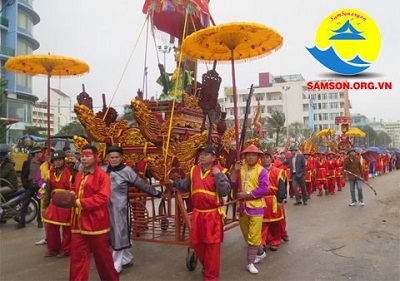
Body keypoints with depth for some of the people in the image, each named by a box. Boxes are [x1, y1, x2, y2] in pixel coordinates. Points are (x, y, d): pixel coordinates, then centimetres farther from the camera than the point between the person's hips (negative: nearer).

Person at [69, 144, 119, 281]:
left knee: (102, 254, 9)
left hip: (95, 222, -6)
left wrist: (80, 202, -22)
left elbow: (102, 197, -20)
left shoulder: (102, 175, -12)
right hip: (79, 222, 6)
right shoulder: (79, 175, 12)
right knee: (77, 255, 8)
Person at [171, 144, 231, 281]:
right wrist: (174, 183, 11)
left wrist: (218, 175, -22)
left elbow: (225, 191, -22)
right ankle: (207, 266, 44)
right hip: (197, 213, 6)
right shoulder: (194, 170, 5)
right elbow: (186, 185, 20)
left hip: (213, 215, -6)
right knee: (196, 243, 18)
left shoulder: (220, 172, -10)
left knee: (212, 246, 3)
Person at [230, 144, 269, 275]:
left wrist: (247, 194, -19)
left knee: (253, 236, -3)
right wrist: (235, 171, -11)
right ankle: (260, 252, 39)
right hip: (242, 206, 5)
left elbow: (264, 189, -18)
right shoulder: (241, 169, 5)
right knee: (247, 234, 17)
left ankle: (250, 262, 9)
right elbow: (233, 185, -1)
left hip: (256, 206, -5)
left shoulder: (261, 170, -8)